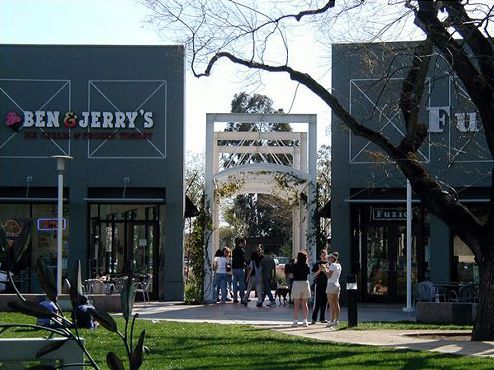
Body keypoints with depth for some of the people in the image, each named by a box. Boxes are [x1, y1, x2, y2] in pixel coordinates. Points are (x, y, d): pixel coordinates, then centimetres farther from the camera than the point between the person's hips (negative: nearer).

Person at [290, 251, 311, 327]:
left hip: (296, 283, -3)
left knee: (296, 304, 3)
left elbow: (292, 276, -5)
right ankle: (305, 321, 9)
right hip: (305, 283, 3)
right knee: (304, 304, 10)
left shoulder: (294, 266, -9)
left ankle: (295, 321, 0)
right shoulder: (306, 266, -1)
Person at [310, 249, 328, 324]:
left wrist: (325, 269, -9)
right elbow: (315, 273, -1)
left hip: (326, 284, 3)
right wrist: (320, 269, -18)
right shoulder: (317, 263, 1)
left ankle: (322, 318, 12)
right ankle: (314, 319, -5)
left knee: (324, 302, 6)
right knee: (317, 302, -5)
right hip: (318, 284, -3)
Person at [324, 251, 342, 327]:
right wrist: (328, 269, 22)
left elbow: (329, 276, -17)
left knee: (331, 304, -8)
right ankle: (337, 320, 9)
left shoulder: (333, 265, -12)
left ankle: (332, 320, -11)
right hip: (337, 285, 8)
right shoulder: (339, 265, 13)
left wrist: (325, 269, -7)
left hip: (331, 285, -8)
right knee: (336, 304, 8)